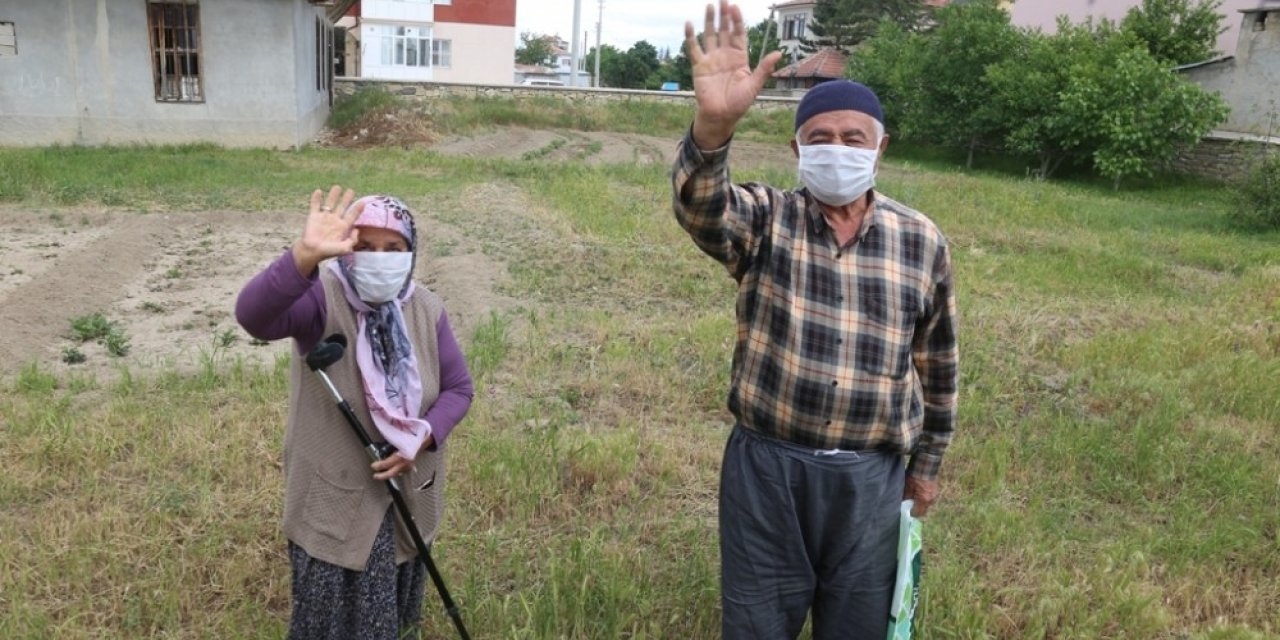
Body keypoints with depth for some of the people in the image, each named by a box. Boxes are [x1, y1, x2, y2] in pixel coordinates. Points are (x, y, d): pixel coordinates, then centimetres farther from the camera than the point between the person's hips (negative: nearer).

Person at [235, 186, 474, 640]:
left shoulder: (425, 309, -9)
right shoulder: (320, 299, -22)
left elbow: (458, 387, -2)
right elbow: (252, 315, -42)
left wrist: (423, 438, -20)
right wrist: (306, 256, -57)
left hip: (408, 492, 4)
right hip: (332, 498, -4)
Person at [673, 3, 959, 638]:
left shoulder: (922, 242, 0)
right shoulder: (764, 220, -6)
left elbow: (936, 364, 10)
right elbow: (700, 205, -30)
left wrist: (926, 462, 16)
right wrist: (713, 124, -50)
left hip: (868, 477, 2)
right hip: (766, 467, -1)